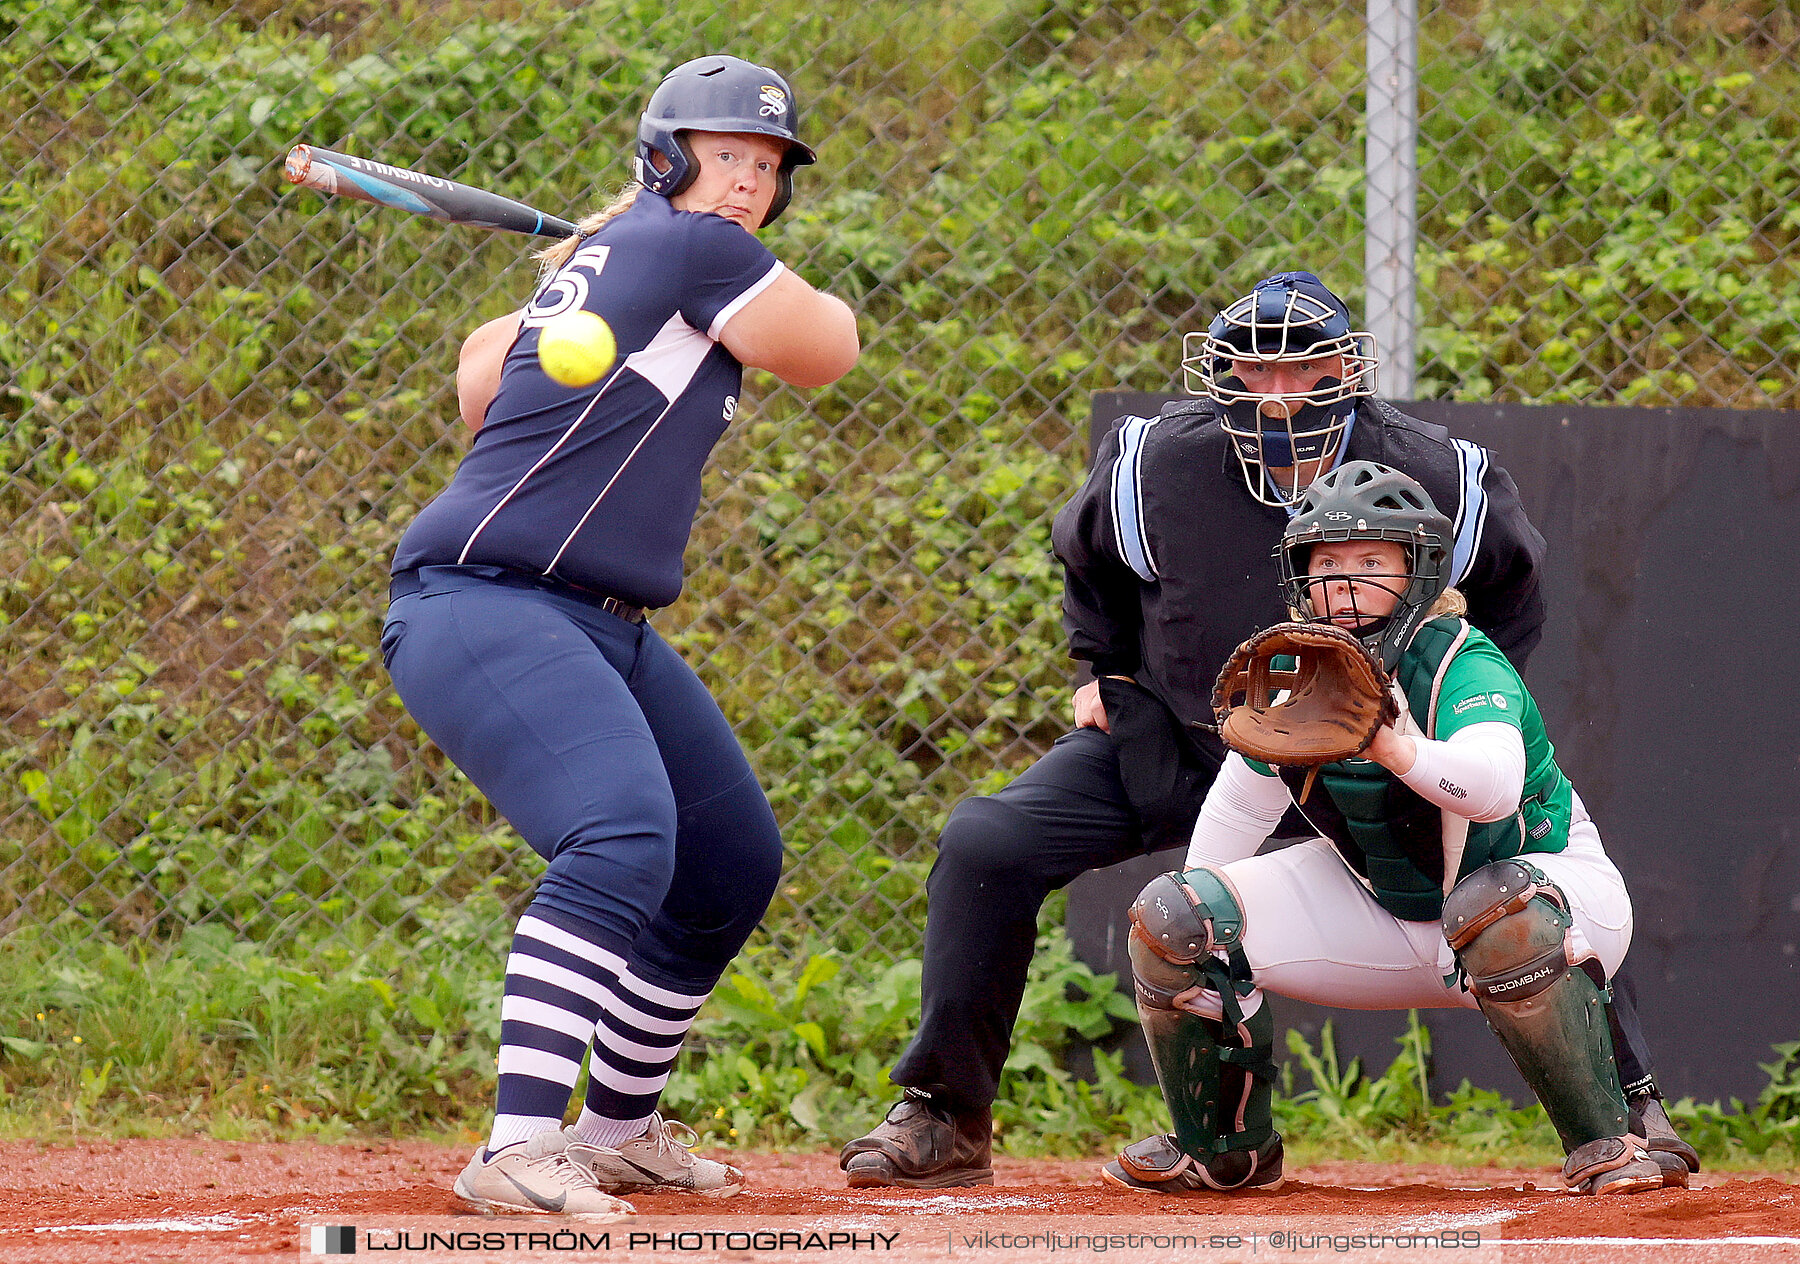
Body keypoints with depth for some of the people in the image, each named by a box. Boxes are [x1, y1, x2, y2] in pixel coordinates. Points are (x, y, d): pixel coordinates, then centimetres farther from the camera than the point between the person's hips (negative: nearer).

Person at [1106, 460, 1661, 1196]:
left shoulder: (1463, 666, -26)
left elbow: (1496, 785, -48)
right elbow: (1240, 806, 9)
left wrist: (1401, 750, -67)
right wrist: (1193, 933, 11)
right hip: (1380, 910, 6)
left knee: (1502, 911, -43)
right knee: (1171, 916, -7)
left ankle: (1603, 1147, -28)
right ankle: (1225, 1150, 14)